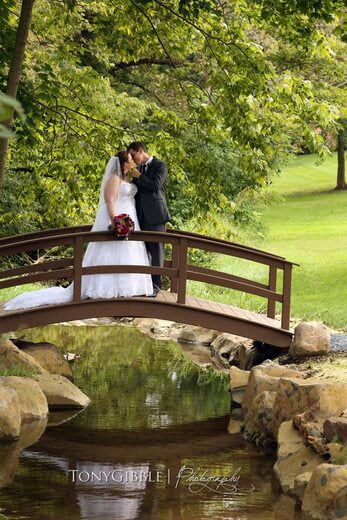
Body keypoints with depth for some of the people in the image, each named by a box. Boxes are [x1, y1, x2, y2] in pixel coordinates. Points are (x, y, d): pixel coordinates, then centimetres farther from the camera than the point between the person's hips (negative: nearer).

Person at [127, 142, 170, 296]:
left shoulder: (160, 166, -4)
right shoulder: (139, 168, 17)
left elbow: (155, 186, -16)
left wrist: (138, 176, -11)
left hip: (155, 215, -7)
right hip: (141, 216, 7)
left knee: (156, 250, -3)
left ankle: (155, 284, 0)